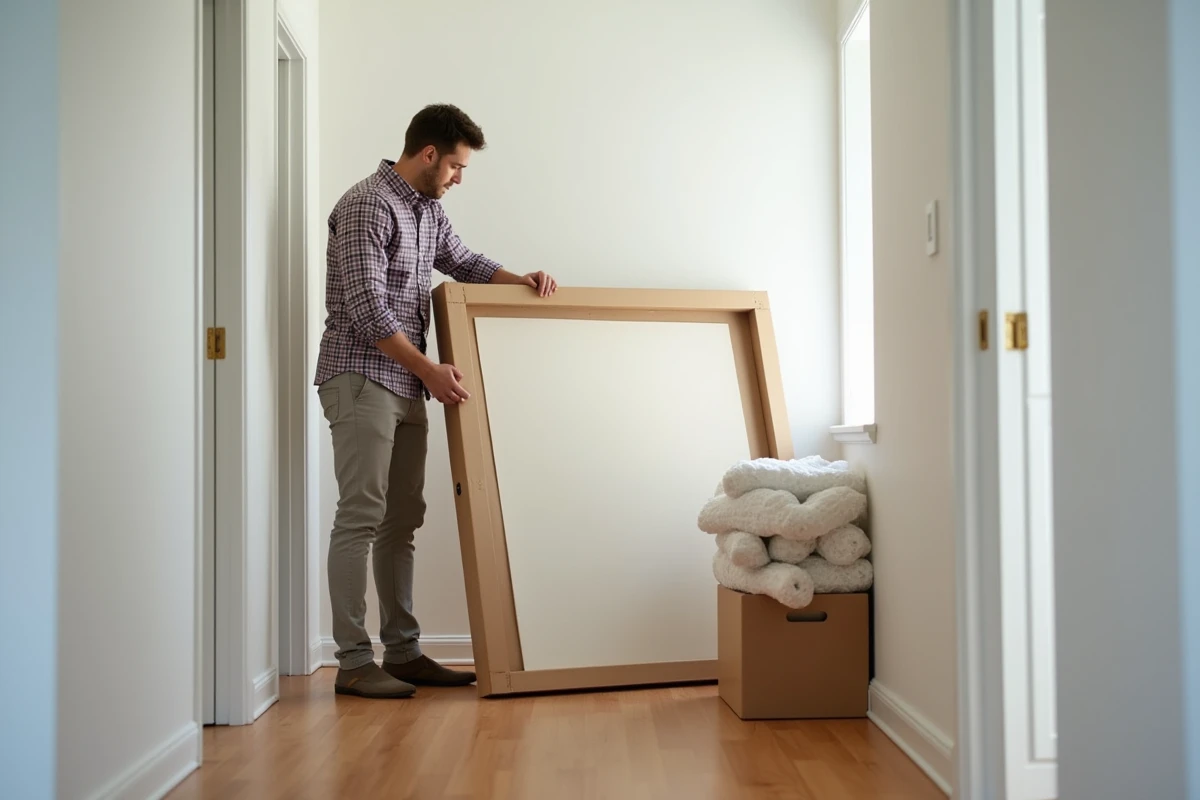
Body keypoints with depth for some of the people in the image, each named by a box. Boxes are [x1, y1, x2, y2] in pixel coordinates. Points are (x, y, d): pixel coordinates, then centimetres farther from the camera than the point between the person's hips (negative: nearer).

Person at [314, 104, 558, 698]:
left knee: (402, 520, 9)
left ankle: (403, 653, 15)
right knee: (361, 517, -8)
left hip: (407, 386, 9)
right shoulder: (367, 205, -12)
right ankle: (354, 662, -3)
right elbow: (367, 310, -18)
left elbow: (464, 262, 30)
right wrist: (430, 370, -16)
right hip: (361, 378, -9)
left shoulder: (428, 210, 16)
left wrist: (523, 281, 11)